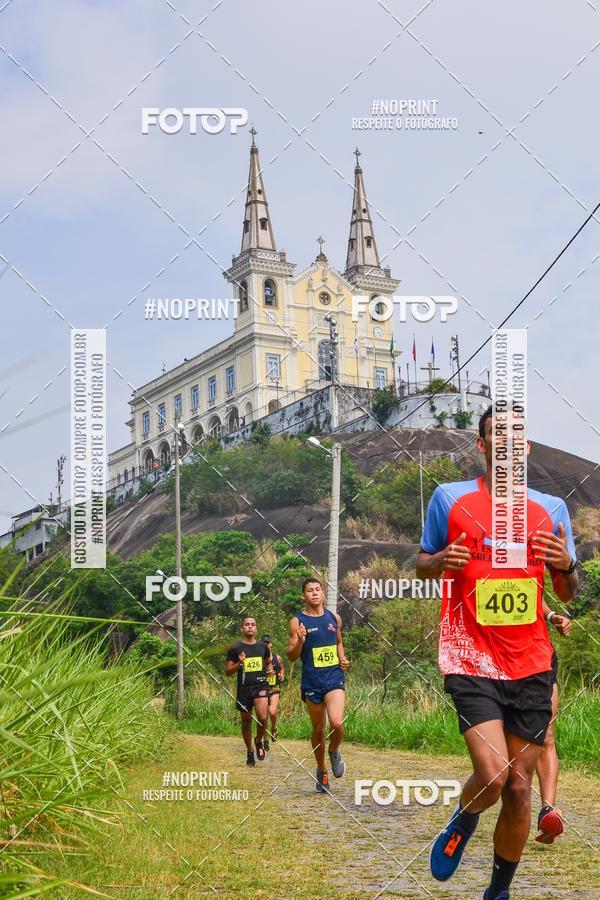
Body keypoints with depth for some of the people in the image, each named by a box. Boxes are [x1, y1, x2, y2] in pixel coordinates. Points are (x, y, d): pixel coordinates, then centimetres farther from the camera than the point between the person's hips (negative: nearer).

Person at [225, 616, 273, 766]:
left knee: (262, 717, -21)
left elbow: (268, 662, 25)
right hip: (244, 688, 0)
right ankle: (250, 752, 28)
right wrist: (239, 663, -18)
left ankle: (259, 742, 8)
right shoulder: (235, 649, -1)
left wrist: (270, 670, 3)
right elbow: (228, 671, 0)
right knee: (246, 721, 10)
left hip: (260, 686, 0)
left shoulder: (263, 647, 7)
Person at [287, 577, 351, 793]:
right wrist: (299, 641, -22)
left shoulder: (334, 618, 7)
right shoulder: (298, 621, -3)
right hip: (311, 682, -1)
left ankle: (334, 751, 14)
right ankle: (321, 771, 29)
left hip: (334, 679, 1)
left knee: (337, 724, -18)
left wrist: (343, 659, 5)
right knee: (318, 729, 9)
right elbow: (291, 657, -3)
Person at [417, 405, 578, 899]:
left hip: (532, 667, 3)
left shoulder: (551, 508, 8)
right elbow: (422, 565, 11)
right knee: (494, 776, -17)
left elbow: (568, 594, 14)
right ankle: (462, 822, 18)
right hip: (472, 661, -3)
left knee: (519, 790, 5)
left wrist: (565, 565, -9)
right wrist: (442, 560, -12)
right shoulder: (450, 498, 1)